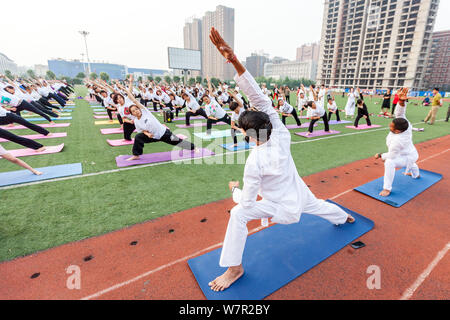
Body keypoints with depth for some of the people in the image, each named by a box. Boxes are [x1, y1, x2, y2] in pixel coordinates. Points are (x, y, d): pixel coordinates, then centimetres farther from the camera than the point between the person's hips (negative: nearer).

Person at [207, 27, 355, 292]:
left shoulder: (255, 162, -33)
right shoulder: (282, 136, -22)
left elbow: (246, 203, -23)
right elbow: (261, 99, -27)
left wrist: (235, 188, -1)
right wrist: (235, 61, -35)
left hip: (284, 207, -6)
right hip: (300, 195, 6)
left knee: (238, 214, -8)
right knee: (317, 205, 37)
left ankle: (235, 268, 4)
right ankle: (346, 218, 68)